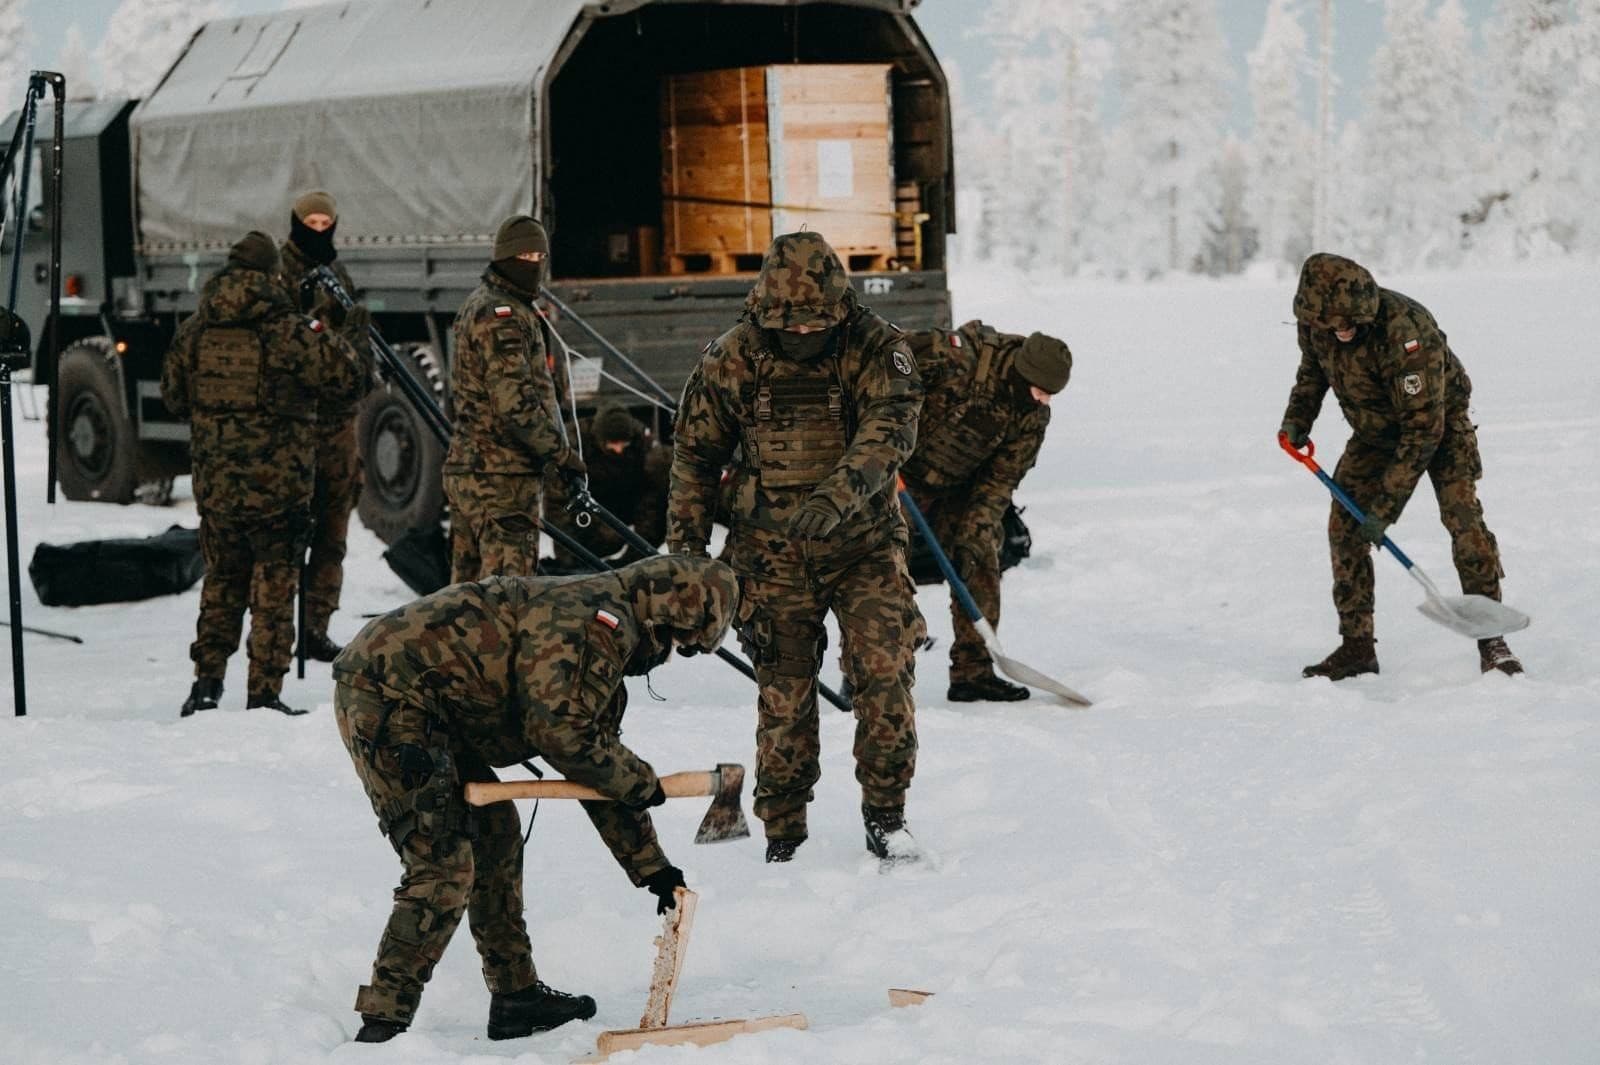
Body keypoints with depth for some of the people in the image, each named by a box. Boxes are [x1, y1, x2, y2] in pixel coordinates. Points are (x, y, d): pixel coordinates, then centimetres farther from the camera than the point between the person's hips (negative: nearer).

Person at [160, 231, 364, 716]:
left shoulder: (193, 332, 2)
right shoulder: (289, 332, -13)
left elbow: (173, 395, 14)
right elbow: (347, 381, -8)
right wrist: (326, 336, 8)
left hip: (215, 487, 4)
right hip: (279, 487, -4)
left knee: (221, 583, 18)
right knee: (273, 590, 5)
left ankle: (206, 684, 15)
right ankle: (264, 694, 5)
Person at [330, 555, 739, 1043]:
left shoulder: (606, 644, 21)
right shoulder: (601, 619, -12)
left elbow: (597, 761, 29)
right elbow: (559, 733, -18)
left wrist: (651, 867, 30)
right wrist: (642, 781, -2)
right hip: (384, 692, -11)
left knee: (495, 832, 18)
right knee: (445, 867, -12)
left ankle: (515, 995, 27)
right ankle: (382, 1028, -9)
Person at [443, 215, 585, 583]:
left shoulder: (481, 305, 19)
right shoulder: (501, 318, -15)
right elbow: (516, 405, -22)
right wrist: (561, 453, -14)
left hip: (468, 470, 11)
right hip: (502, 475, -11)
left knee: (471, 581, 13)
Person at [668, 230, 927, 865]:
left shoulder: (877, 348, -11)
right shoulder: (732, 359, -6)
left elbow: (890, 428, -26)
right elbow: (695, 451, 4)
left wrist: (839, 495, -43)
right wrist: (684, 546, 2)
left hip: (864, 544, 0)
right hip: (773, 552, 1)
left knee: (886, 670, -11)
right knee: (784, 691, 1)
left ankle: (885, 815, 6)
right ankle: (783, 833, 13)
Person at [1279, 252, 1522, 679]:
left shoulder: (1406, 330, -38)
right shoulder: (1313, 323, -19)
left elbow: (1423, 427, -35)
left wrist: (1386, 508, -34)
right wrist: (1297, 420, -8)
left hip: (1438, 422, -5)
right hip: (1374, 429, 5)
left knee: (1462, 516, -21)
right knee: (1343, 528, -5)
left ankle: (1491, 641, -14)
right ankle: (1357, 647, 3)